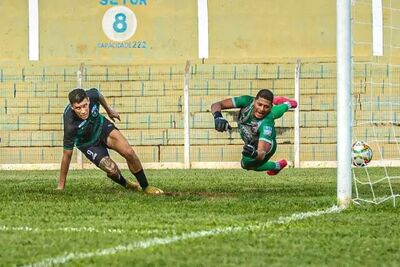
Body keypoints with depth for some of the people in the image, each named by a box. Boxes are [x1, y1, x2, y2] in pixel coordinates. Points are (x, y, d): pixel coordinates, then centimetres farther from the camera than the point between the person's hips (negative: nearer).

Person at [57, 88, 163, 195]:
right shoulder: (70, 125, -39)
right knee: (112, 170, -18)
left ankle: (145, 187, 4)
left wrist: (109, 110, 18)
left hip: (101, 126, 3)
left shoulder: (91, 96, -30)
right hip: (88, 144, -3)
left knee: (129, 152, -17)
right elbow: (67, 154, -30)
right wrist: (61, 186, -24)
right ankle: (126, 185, 19)